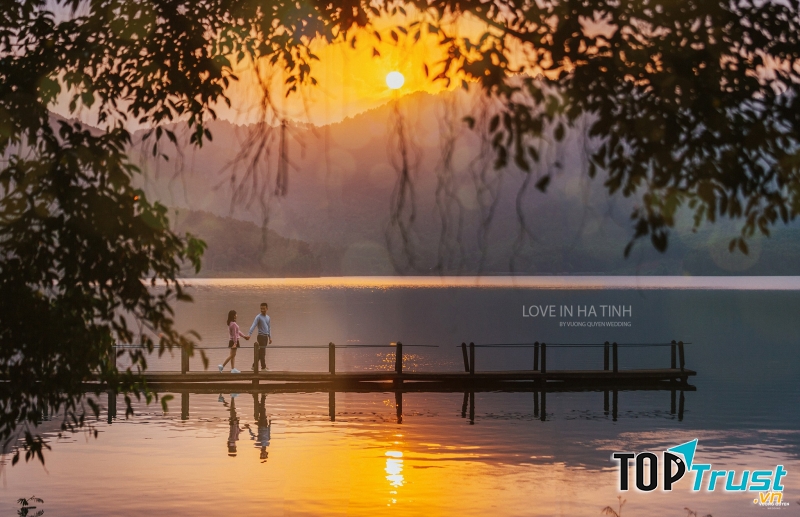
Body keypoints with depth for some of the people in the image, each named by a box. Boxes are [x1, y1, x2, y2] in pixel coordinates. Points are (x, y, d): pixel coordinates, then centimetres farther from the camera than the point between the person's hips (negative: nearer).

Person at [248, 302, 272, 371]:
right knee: (262, 352, -8)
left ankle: (254, 366, 13)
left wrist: (270, 337, 19)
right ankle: (264, 367, -7)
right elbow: (253, 326, -18)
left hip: (266, 337, 7)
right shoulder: (258, 317, -7)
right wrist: (249, 334, -31)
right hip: (261, 336, -7)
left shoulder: (268, 318, 15)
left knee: (261, 353, 8)